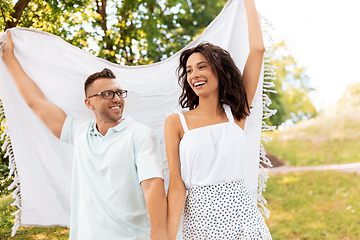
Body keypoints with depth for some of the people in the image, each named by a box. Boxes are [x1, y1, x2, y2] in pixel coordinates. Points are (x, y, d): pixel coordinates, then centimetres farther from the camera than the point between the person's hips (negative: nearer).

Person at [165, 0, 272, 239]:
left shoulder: (235, 114, 4)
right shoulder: (176, 122, 1)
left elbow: (257, 49, 4)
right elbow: (177, 184, -4)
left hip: (242, 213, 1)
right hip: (199, 217, -1)